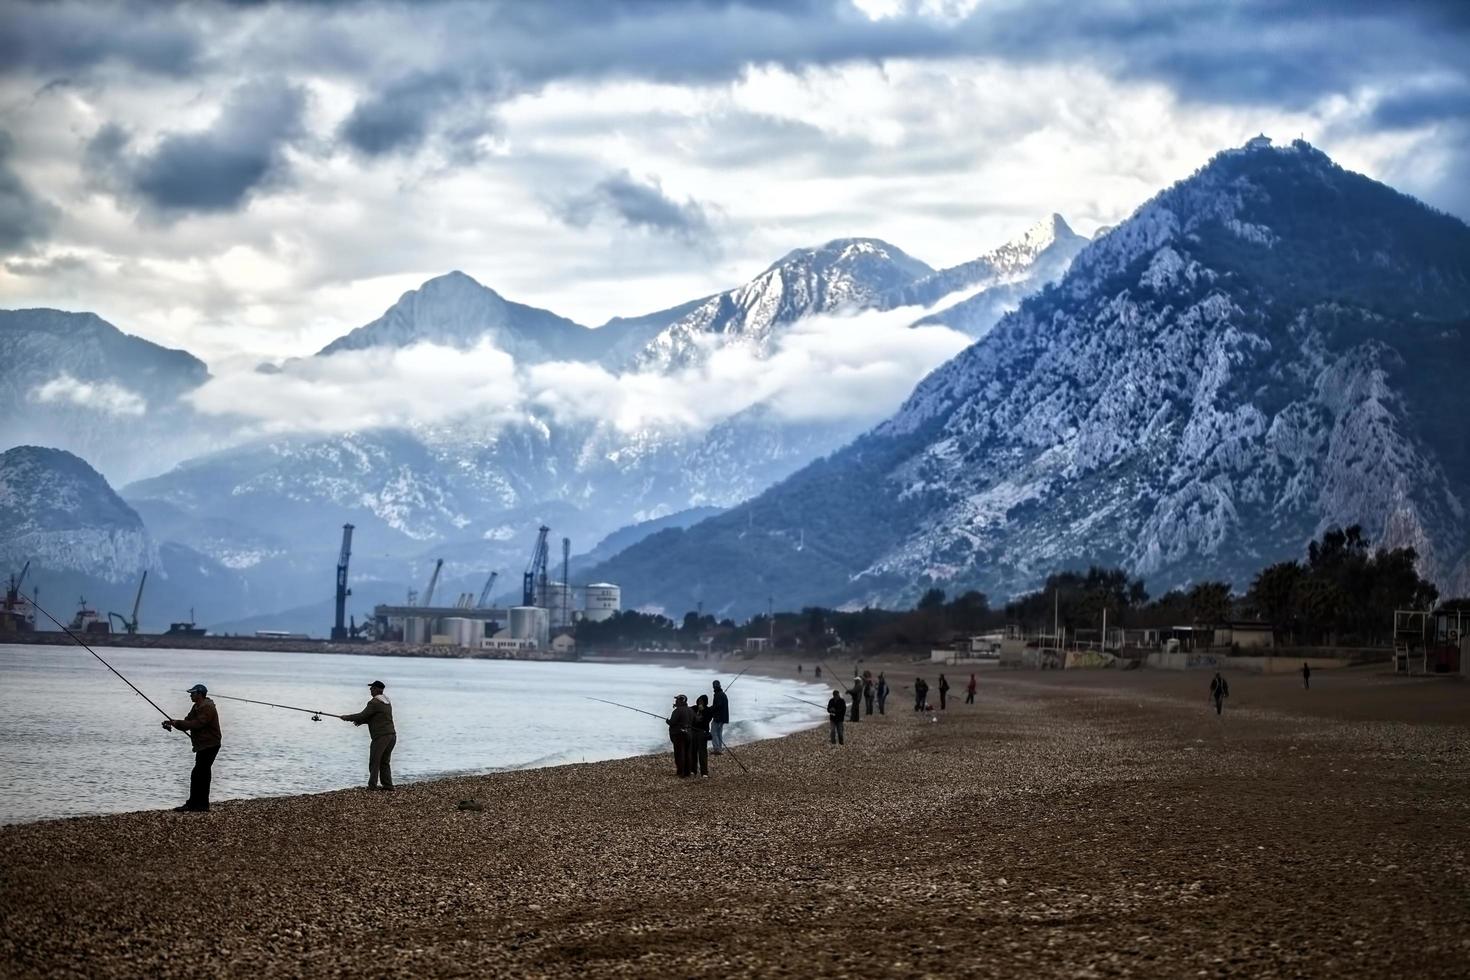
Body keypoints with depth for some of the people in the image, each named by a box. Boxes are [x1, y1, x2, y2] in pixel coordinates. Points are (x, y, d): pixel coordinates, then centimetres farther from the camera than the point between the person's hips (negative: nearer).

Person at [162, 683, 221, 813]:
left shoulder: (207, 708, -18)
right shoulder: (197, 707, 17)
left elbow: (196, 724, -26)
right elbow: (188, 722, 13)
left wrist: (177, 723, -21)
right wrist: (173, 723, -3)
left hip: (209, 746, -11)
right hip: (203, 746, 11)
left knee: (197, 775, -12)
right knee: (203, 775, 13)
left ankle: (192, 805, -11)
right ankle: (202, 805, 18)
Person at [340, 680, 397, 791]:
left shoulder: (374, 702, -12)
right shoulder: (387, 702, 17)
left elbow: (363, 715, -11)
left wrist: (347, 718, 2)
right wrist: (361, 721, 18)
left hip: (381, 736, -8)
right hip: (392, 735, 8)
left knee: (374, 762, 1)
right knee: (385, 762, 12)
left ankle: (372, 785, 3)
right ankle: (388, 786, 8)